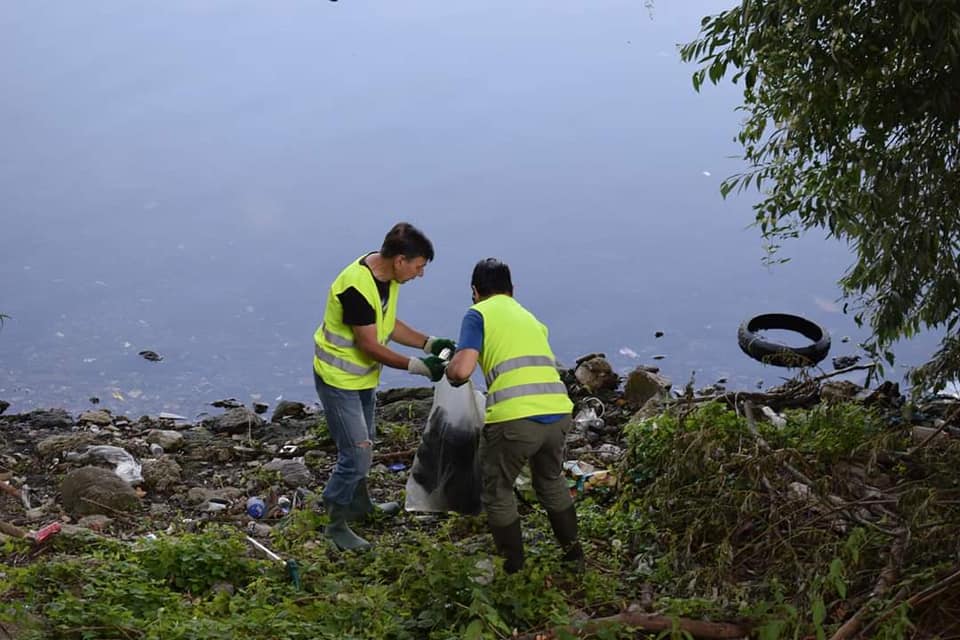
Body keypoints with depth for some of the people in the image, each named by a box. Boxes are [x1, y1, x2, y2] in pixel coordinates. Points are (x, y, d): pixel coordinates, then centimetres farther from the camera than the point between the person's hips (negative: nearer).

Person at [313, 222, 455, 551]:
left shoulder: (387, 275, -5)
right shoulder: (357, 287, -32)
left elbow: (388, 324, 7)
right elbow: (369, 345, -27)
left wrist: (429, 343, -4)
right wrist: (418, 366, -25)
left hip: (363, 375, 10)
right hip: (339, 378, -10)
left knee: (364, 443, 24)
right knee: (357, 452, -8)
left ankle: (359, 504, 44)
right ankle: (336, 524, 7)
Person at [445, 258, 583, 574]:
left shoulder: (479, 314, 8)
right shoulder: (529, 316, 27)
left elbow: (462, 371, -5)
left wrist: (448, 370, 17)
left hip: (515, 418, -6)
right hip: (559, 411, 6)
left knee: (497, 492, 18)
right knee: (551, 482, 31)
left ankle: (514, 570, 24)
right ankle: (574, 555, 39)